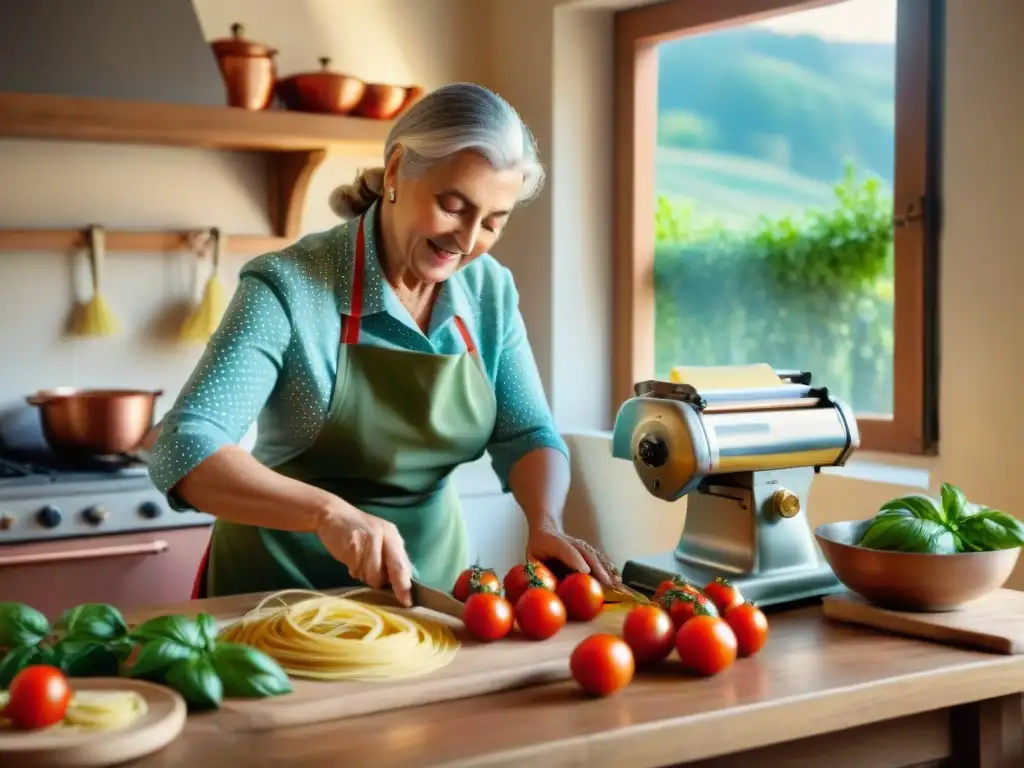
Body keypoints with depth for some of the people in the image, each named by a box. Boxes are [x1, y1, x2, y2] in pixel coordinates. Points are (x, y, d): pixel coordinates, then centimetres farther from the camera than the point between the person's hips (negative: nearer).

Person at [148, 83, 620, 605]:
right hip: (282, 591, -2)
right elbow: (181, 453, -23)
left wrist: (545, 524, -18)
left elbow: (528, 436, 3)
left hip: (428, 584, 3)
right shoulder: (288, 287, -16)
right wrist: (328, 512, -37)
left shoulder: (491, 292, 0)